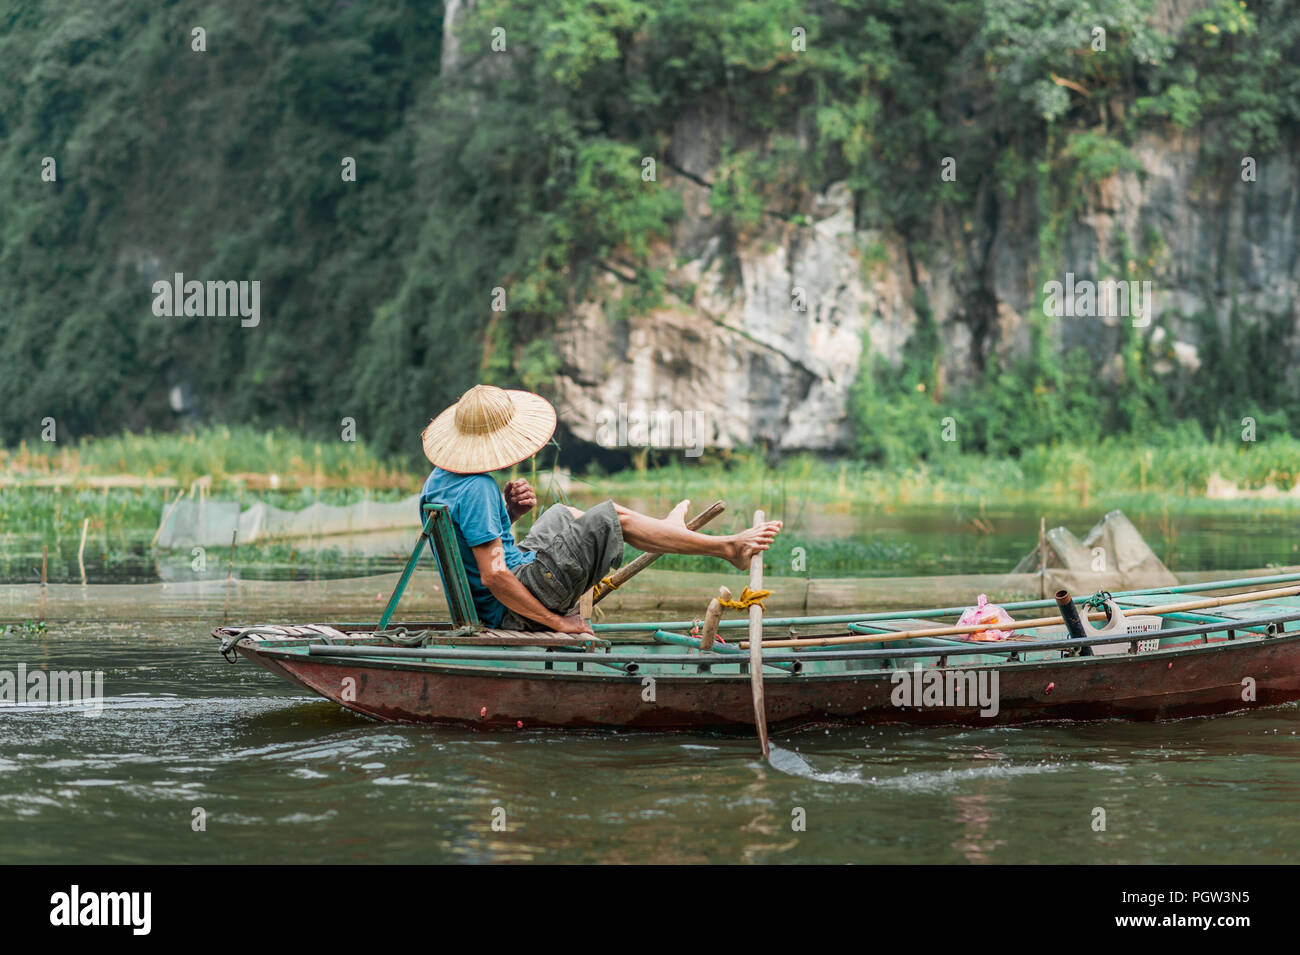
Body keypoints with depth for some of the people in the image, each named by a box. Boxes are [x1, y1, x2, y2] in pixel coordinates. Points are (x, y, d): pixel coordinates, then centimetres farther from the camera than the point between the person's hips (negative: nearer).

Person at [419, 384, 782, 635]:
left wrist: (507, 513, -1)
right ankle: (729, 547, 14)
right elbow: (493, 576, -29)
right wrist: (556, 622, -20)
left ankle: (664, 533, 49)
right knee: (615, 518, 0)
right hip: (512, 612, -10)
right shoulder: (477, 490, -26)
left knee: (563, 513, 30)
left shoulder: (438, 477, 5)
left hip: (485, 606, 10)